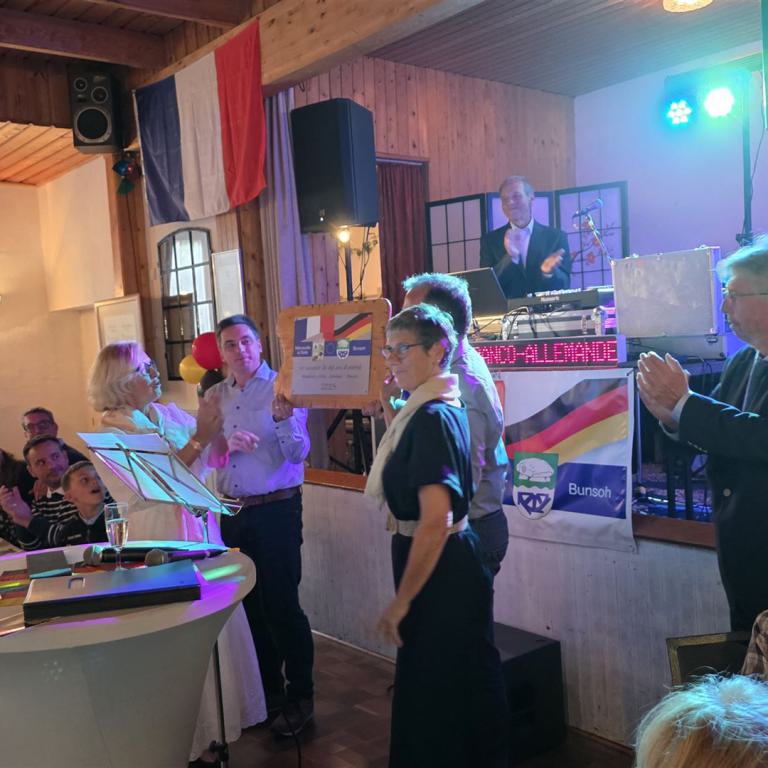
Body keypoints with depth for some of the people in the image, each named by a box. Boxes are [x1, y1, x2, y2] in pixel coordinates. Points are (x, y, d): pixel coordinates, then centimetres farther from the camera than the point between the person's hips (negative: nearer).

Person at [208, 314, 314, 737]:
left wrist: (283, 419, -33)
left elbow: (298, 453, -15)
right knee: (251, 604, 15)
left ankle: (300, 696, 15)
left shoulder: (282, 387, -8)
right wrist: (227, 442, -15)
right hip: (231, 512, 6)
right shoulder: (215, 395, 8)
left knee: (281, 605, -1)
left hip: (276, 510, -5)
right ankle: (267, 687, 32)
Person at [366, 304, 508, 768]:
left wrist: (401, 601, -21)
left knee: (433, 692, 7)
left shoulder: (432, 417, -23)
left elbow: (435, 521, -28)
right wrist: (385, 408, 17)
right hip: (452, 561, 10)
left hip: (439, 571, -10)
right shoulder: (441, 408, 7)